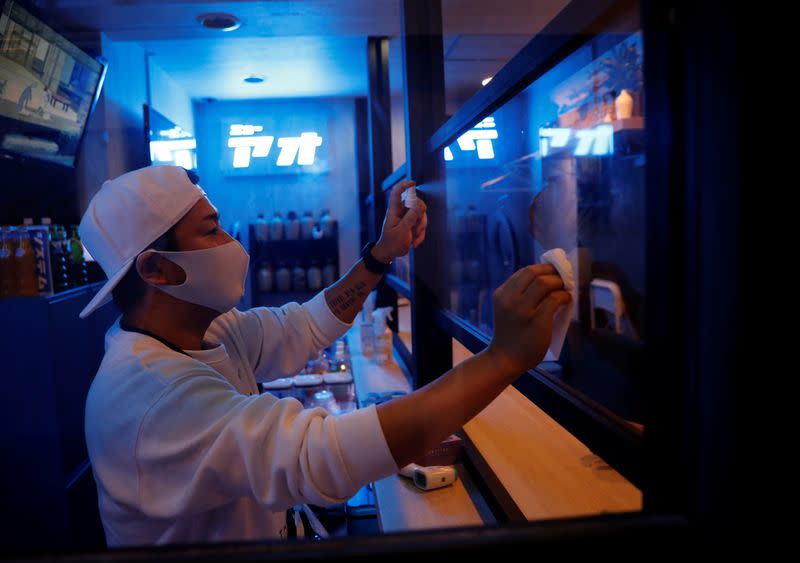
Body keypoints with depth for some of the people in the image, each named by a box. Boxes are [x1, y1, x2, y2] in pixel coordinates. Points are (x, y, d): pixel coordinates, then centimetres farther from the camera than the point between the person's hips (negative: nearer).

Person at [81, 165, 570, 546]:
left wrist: (382, 255, -6)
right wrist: (507, 356, -42)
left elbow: (301, 328, 3)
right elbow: (323, 455, -42)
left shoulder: (199, 328, -6)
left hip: (264, 533, 7)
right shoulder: (150, 387, -32)